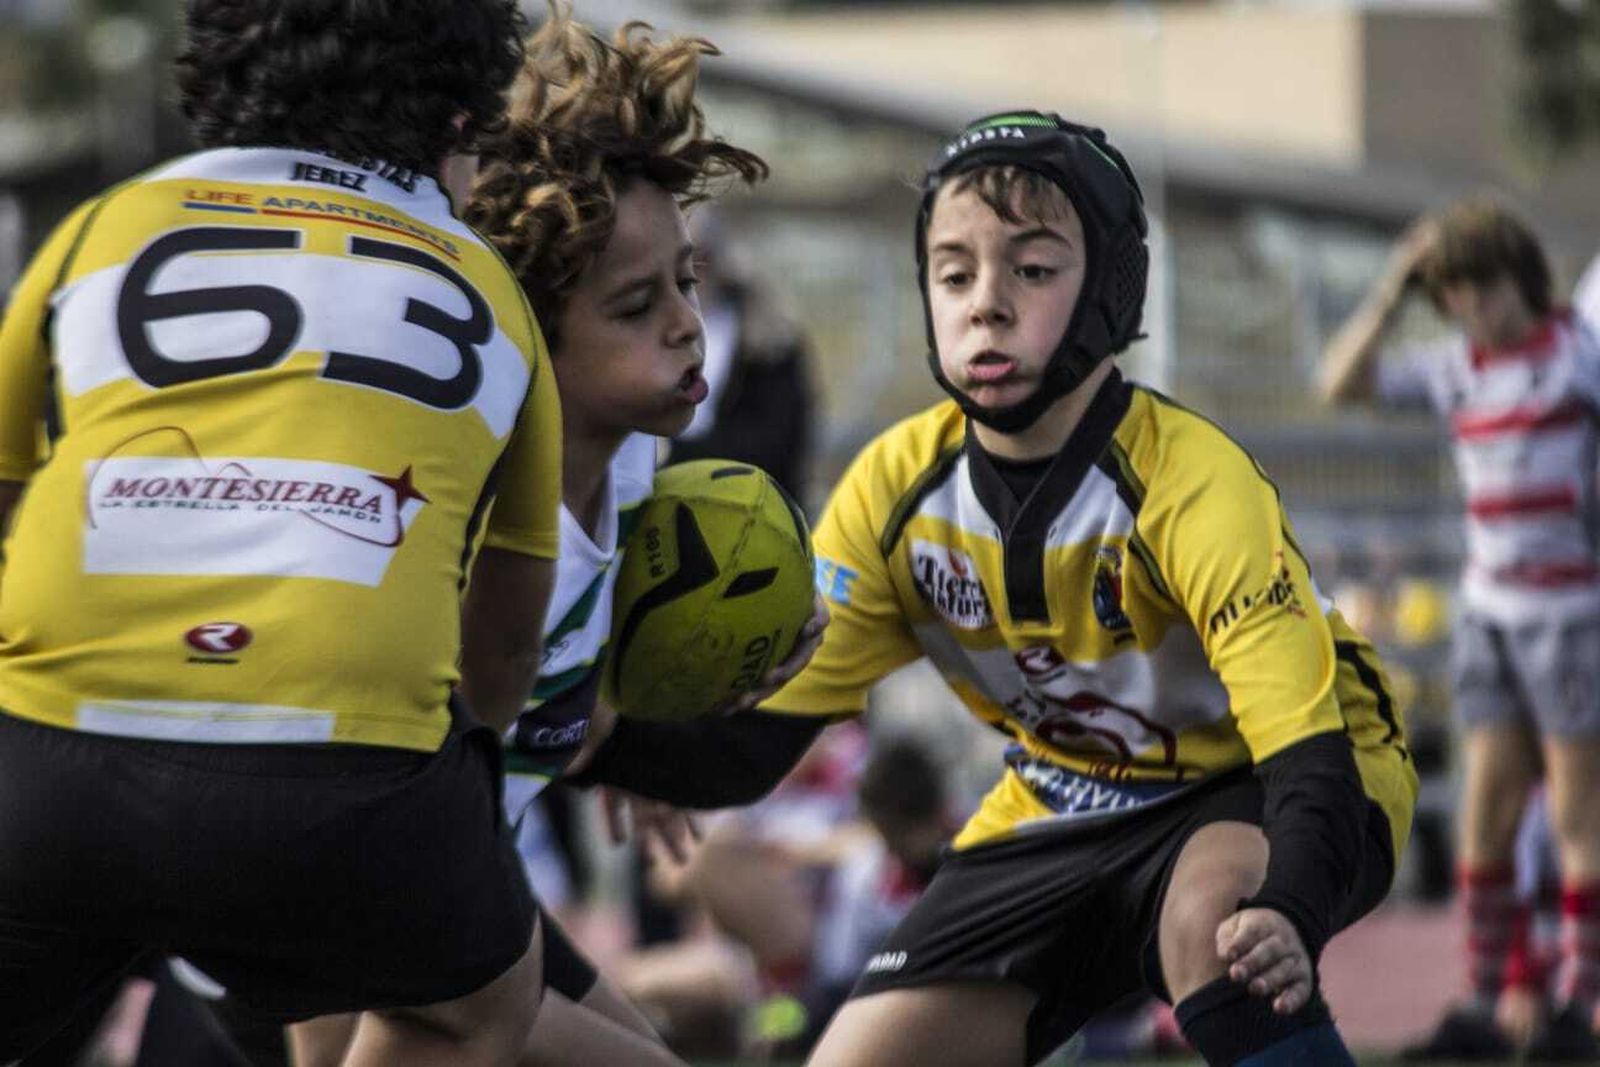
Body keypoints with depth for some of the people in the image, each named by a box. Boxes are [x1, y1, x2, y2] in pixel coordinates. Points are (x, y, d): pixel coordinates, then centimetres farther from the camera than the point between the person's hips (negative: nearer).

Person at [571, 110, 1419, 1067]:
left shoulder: (1190, 485, -28)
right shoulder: (897, 490, -13)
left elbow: (1307, 748, -34)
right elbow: (754, 737, -11)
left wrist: (1287, 916, -56)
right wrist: (606, 739, -34)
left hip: (1255, 791, -5)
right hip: (1068, 808, 5)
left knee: (1214, 911, -40)